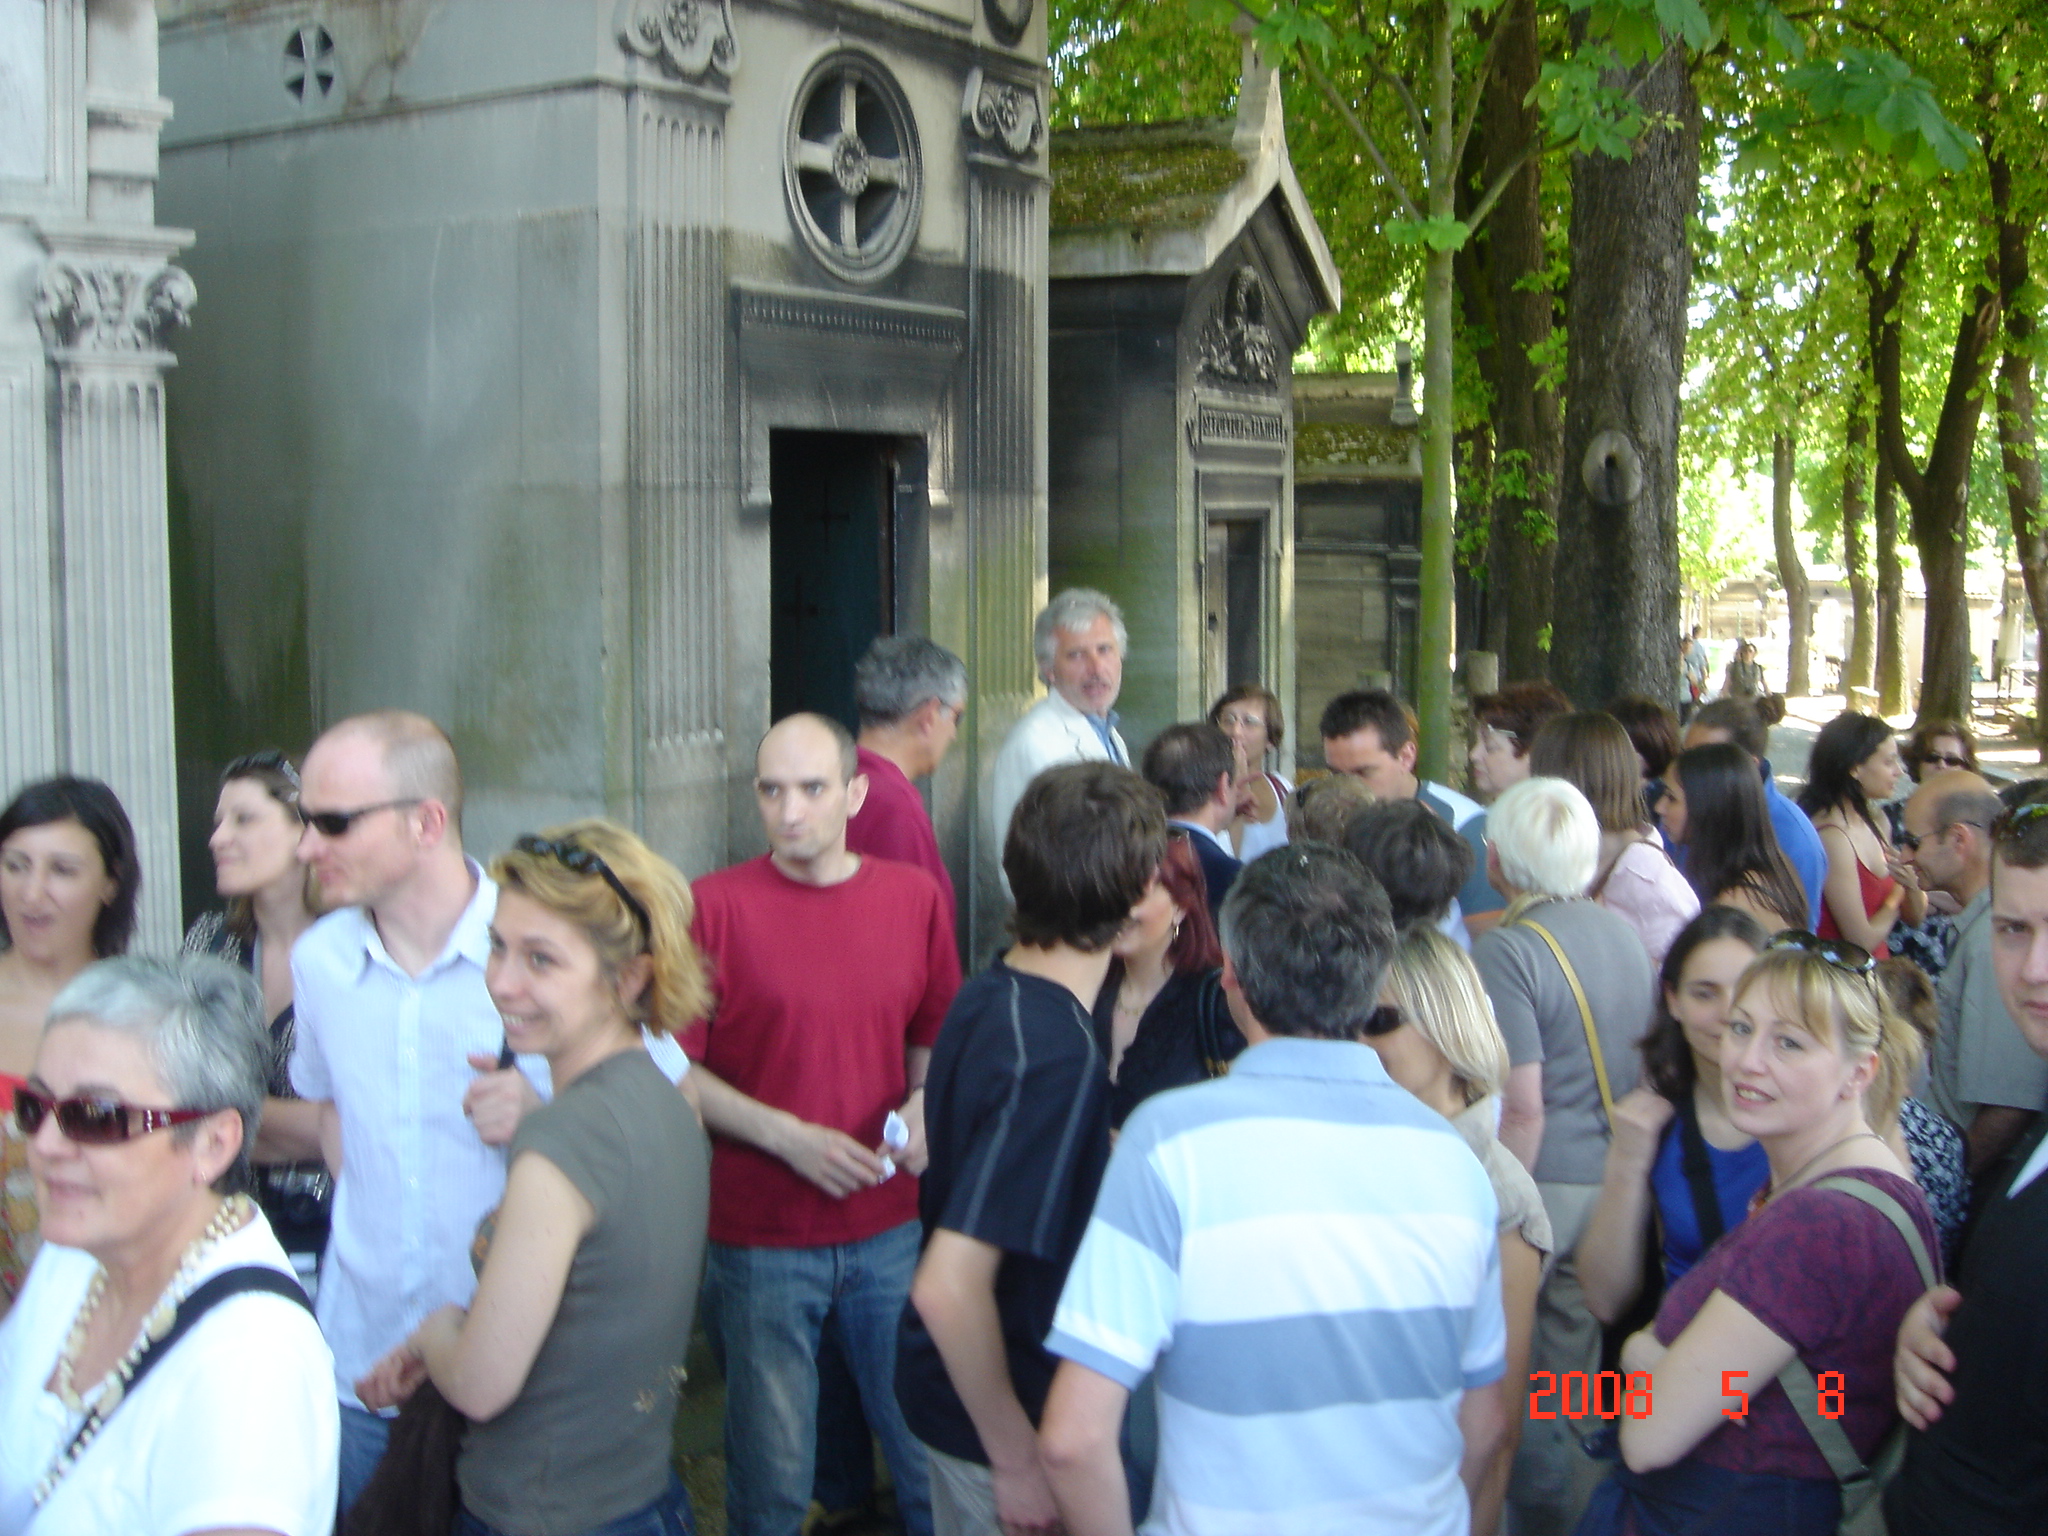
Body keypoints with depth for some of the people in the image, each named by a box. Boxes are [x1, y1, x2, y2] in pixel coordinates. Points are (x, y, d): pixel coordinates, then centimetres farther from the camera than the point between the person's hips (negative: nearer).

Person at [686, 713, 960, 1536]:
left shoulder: (914, 897, 2)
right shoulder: (716, 904, -8)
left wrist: (922, 1104, -5)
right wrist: (787, 1136, -16)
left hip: (893, 1229, 3)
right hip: (759, 1242, -2)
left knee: (929, 1454, 13)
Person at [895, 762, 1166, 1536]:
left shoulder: (990, 992, -2)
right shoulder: (1053, 1053, -30)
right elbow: (947, 1287, -33)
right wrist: (1017, 1458, -23)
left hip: (955, 1387, 9)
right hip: (1008, 1412, -9)